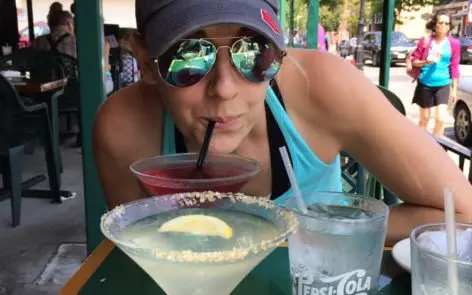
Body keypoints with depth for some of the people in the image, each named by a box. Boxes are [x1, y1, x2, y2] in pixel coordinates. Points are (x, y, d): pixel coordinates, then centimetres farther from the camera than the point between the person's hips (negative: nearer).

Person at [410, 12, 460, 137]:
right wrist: (426, 62, -18)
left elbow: (454, 68, 2)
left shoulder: (454, 43, -2)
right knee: (424, 119, 10)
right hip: (425, 84, 0)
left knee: (440, 119, -9)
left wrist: (454, 89, 2)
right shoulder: (425, 41, -3)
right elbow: (414, 61, 2)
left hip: (443, 85, 0)